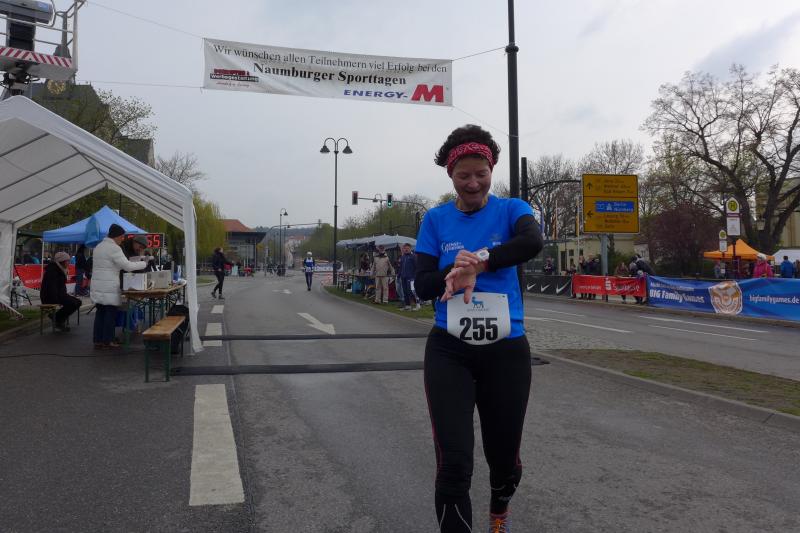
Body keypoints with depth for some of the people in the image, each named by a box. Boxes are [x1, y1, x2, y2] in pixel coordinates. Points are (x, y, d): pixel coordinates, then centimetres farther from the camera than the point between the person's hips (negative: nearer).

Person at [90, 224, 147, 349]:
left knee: (100, 312, 9)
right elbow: (127, 265, -16)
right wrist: (144, 264, -4)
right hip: (109, 287, -8)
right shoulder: (114, 248, -13)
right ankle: (107, 341, 2)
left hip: (98, 286, 8)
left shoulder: (99, 246, 15)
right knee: (110, 313, -1)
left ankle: (98, 340, 11)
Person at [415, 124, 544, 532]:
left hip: (506, 351, 1)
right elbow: (422, 286, -3)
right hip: (449, 351, 0)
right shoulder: (436, 220, 3)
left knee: (504, 458, 17)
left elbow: (533, 242, -23)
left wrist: (477, 263, -31)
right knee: (453, 466, -10)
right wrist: (453, 273, -22)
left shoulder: (511, 210, 0)